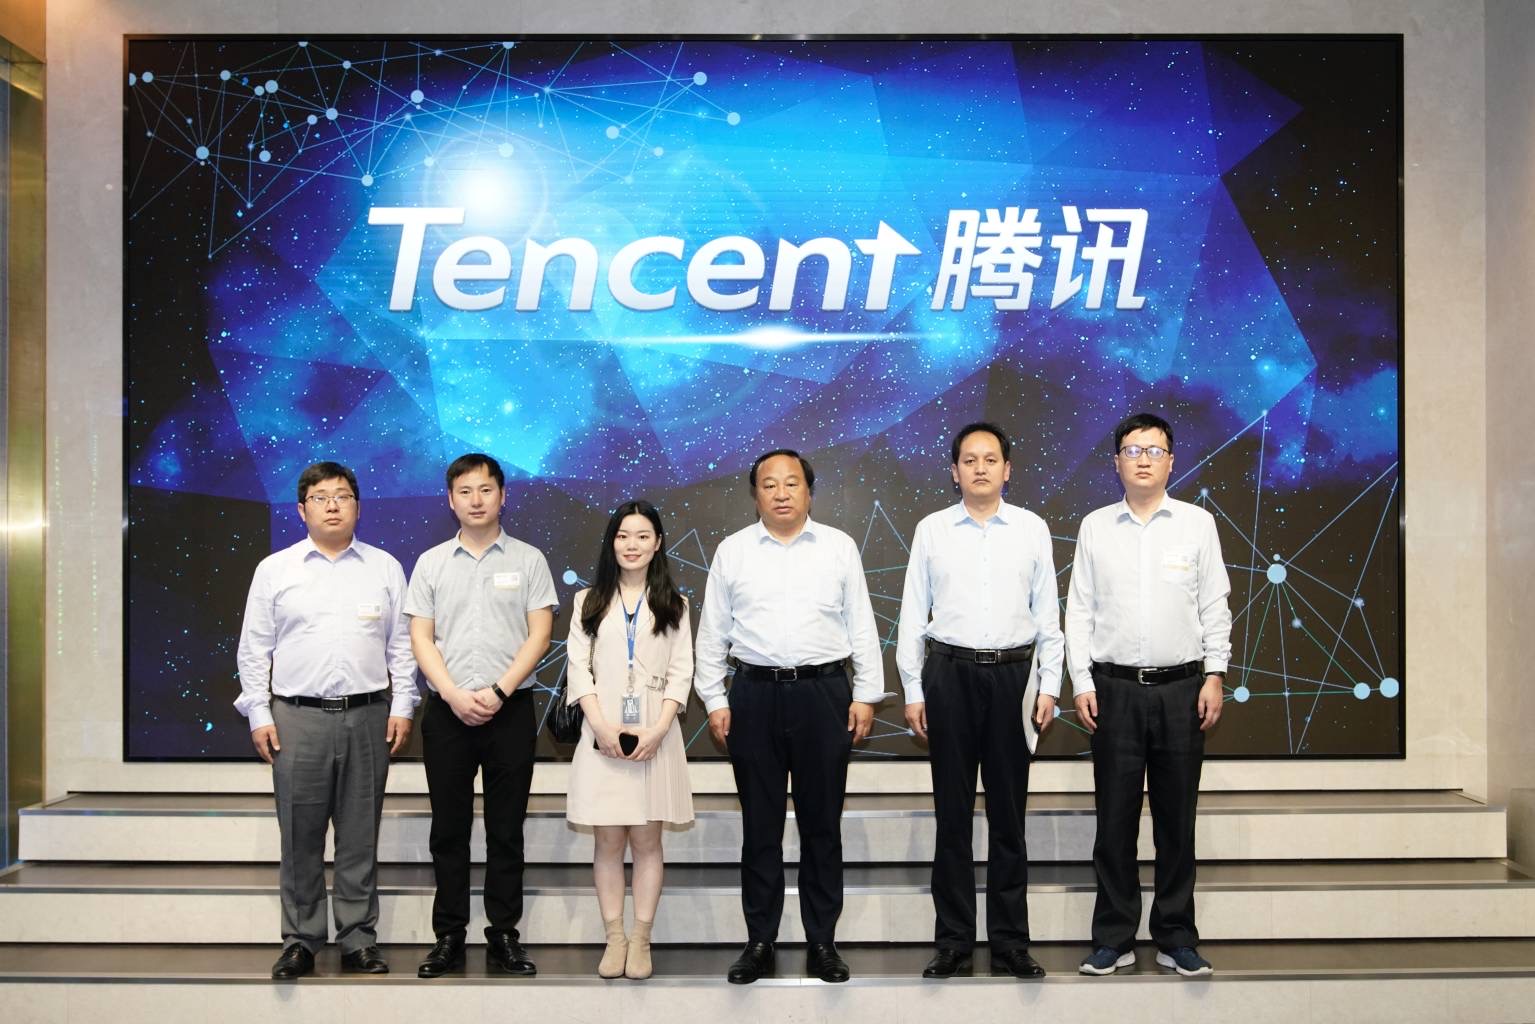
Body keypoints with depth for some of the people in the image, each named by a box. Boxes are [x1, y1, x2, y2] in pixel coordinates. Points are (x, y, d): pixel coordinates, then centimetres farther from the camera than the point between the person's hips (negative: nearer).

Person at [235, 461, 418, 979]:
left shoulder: (384, 567, 9)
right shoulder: (274, 570, 8)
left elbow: (402, 645, 9)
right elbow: (254, 649, 7)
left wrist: (402, 707, 1)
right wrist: (258, 714, 0)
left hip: (368, 717, 1)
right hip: (297, 718, 0)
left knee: (360, 835, 5)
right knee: (300, 837, 2)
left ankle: (358, 938, 14)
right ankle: (300, 940, 13)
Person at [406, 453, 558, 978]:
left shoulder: (528, 560, 4)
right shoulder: (431, 562, 7)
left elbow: (539, 634, -2)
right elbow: (421, 638, 2)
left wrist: (499, 691, -13)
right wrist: (455, 696, -11)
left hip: (509, 709, -1)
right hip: (447, 711, 1)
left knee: (506, 828, 4)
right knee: (449, 828, 6)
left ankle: (504, 935, 13)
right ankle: (449, 936, 15)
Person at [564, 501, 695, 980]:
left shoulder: (672, 605, 9)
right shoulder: (589, 602, 9)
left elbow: (681, 674, 3)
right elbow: (578, 669, 2)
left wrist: (656, 730, -11)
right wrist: (602, 726, -12)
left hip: (654, 736, 0)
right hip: (603, 736, 0)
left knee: (646, 839, 2)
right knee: (608, 841, 3)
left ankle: (641, 939, 9)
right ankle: (614, 938, 10)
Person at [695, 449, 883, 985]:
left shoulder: (839, 548, 5)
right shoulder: (732, 551, 6)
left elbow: (862, 627, 6)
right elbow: (712, 634, 8)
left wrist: (866, 695, 1)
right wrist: (713, 701, 3)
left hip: (823, 694, 0)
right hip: (755, 696, 1)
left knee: (822, 824, 6)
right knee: (760, 825, 7)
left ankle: (822, 942, 16)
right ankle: (759, 941, 16)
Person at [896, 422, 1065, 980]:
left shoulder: (1032, 529, 6)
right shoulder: (932, 530, 5)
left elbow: (1047, 613, 7)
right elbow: (913, 614, 5)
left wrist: (1049, 685, 1)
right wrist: (913, 691, 1)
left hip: (1013, 672, 0)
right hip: (950, 673, 0)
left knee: (1009, 812, 6)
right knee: (953, 811, 5)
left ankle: (1011, 941, 16)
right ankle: (953, 941, 14)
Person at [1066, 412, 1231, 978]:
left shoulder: (1198, 523, 5)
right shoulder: (1096, 527, 6)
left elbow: (1215, 607, 5)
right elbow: (1079, 610, 5)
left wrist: (1214, 676, -2)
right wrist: (1082, 682, -1)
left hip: (1182, 687, 0)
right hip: (1115, 688, 0)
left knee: (1177, 818, 6)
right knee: (1115, 818, 3)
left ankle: (1176, 938, 17)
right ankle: (1114, 940, 14)